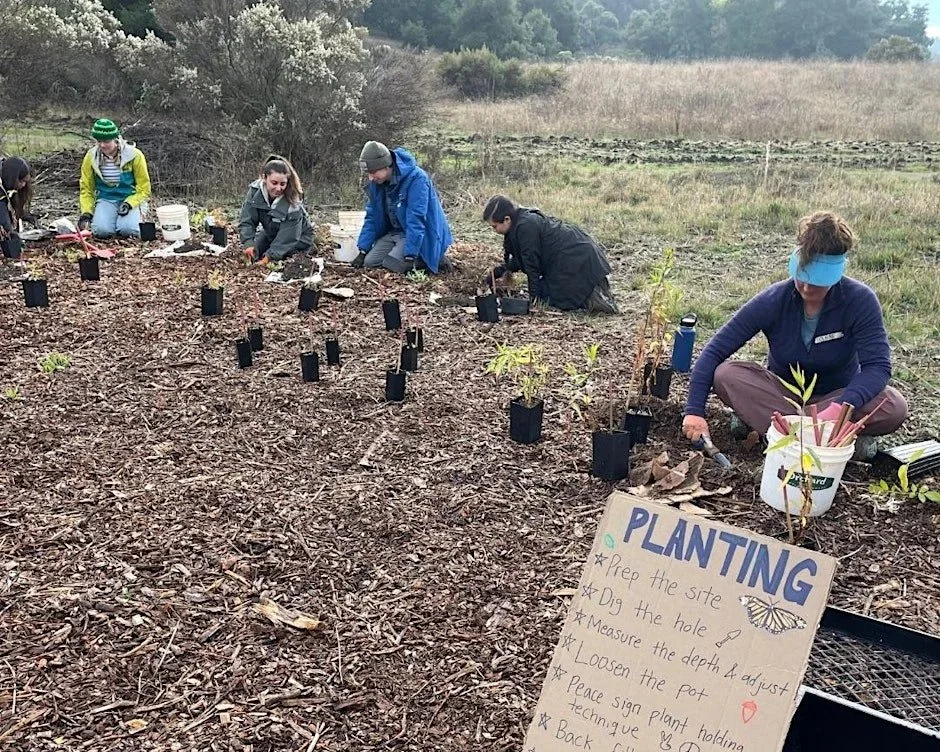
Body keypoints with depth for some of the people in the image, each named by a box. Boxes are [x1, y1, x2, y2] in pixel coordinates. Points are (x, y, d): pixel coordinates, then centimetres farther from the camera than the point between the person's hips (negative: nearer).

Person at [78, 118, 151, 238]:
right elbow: (86, 189, 6)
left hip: (131, 200, -2)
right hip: (105, 200, 2)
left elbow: (143, 189, -4)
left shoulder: (134, 155, -11)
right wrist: (86, 213, -8)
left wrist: (129, 204, -21)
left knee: (127, 229, -31)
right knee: (102, 230, -27)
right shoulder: (91, 157, -3)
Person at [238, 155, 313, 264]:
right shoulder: (255, 191, -22)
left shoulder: (293, 202, -34)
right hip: (270, 233, 4)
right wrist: (248, 244, -41)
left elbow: (288, 236, -34)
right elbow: (246, 221, -23)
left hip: (298, 237, -4)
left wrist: (270, 256, -43)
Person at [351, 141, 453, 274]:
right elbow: (371, 217, 6)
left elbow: (416, 220, -29)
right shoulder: (376, 182, -3)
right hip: (393, 232, 8)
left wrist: (409, 258, -32)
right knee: (369, 262, -8)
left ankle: (434, 260, -3)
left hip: (420, 235, -8)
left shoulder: (416, 178, -26)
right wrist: (362, 251, 0)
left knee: (392, 265, -25)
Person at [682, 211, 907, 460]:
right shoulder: (773, 300, -19)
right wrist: (695, 410, -29)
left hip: (837, 395, 0)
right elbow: (715, 350, -19)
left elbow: (877, 365, -26)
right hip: (782, 391, 1)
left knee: (894, 407, -32)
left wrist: (841, 407, -44)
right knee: (726, 375, -29)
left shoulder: (860, 301, -20)